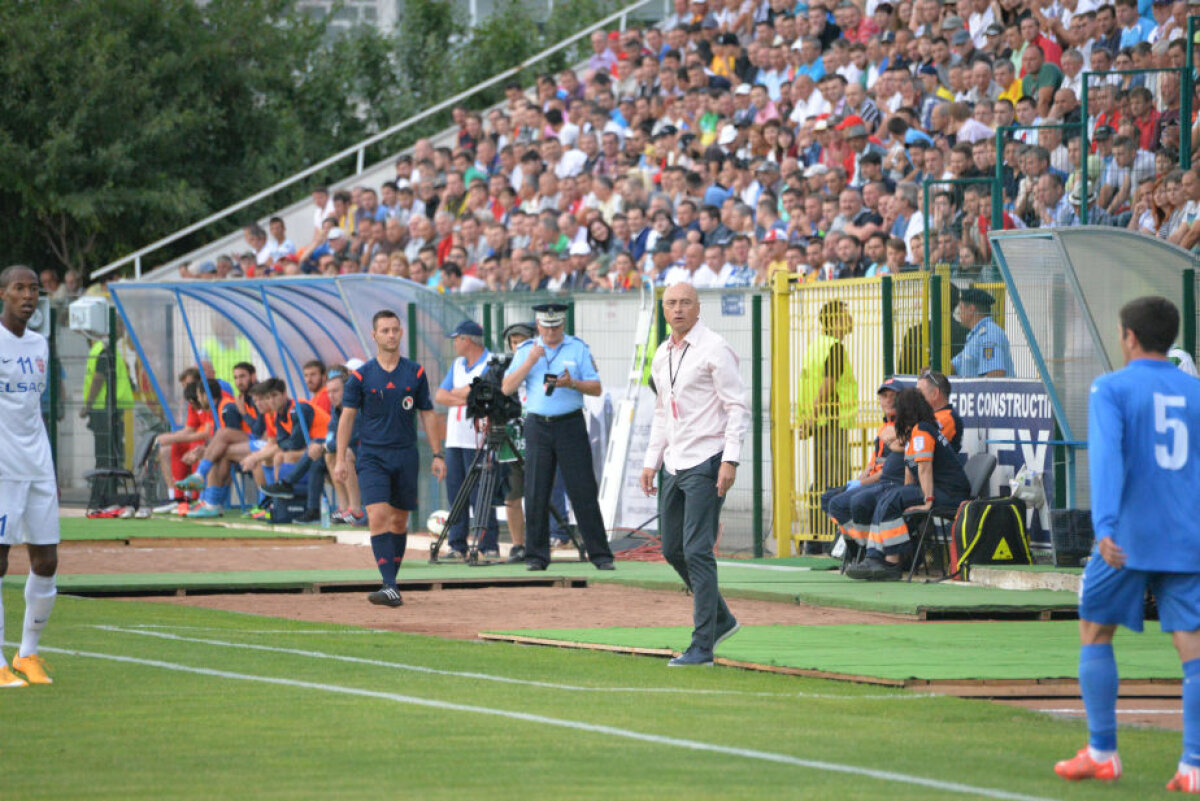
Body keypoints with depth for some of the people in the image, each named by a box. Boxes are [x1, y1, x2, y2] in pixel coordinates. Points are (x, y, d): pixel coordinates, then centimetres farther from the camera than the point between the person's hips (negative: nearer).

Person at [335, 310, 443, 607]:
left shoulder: (415, 373, 6)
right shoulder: (361, 376, 0)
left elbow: (427, 414, 11)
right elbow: (347, 416, 2)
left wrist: (437, 454, 6)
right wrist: (341, 459, -5)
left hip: (405, 456, 2)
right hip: (372, 456, -2)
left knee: (399, 520, 7)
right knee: (378, 515, -16)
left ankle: (391, 584, 19)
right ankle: (389, 586, -22)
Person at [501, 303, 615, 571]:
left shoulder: (578, 348, 6)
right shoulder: (526, 351, 9)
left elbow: (596, 388, 3)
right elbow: (507, 388, 0)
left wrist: (572, 384, -16)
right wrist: (530, 362, -12)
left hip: (570, 425, -1)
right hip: (537, 426, 1)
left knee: (583, 491, -5)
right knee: (536, 493, -1)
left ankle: (600, 554, -4)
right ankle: (536, 556, 5)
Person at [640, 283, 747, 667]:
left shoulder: (714, 349, -9)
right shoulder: (662, 356, 15)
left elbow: (737, 406, -12)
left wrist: (730, 460, -20)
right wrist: (651, 461, 17)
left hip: (706, 463, -9)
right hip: (675, 463, 9)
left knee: (697, 551, -13)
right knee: (673, 549, 12)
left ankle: (702, 646, -12)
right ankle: (721, 619, 29)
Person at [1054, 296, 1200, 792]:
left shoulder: (1112, 389, -2)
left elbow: (1107, 454, -17)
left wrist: (1105, 525, -26)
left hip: (1129, 540, -3)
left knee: (1094, 631, 14)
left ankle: (1102, 754, 12)